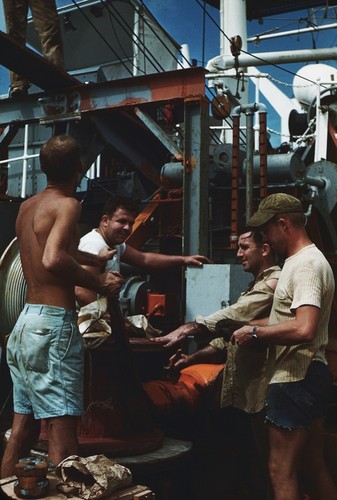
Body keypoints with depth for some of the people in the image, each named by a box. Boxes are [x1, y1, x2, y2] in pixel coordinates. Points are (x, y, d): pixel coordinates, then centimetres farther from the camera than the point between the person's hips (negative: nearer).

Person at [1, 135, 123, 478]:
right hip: (53, 325, -8)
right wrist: (99, 283, -13)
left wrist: (95, 258, 47)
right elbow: (53, 260, -26)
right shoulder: (67, 204, -9)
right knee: (62, 429, -6)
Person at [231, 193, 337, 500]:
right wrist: (253, 325, 13)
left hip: (295, 380, -11)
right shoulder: (304, 260, 15)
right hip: (309, 375, 11)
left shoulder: (306, 264, -18)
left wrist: (256, 333, -19)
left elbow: (303, 330, -32)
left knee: (282, 471, -2)